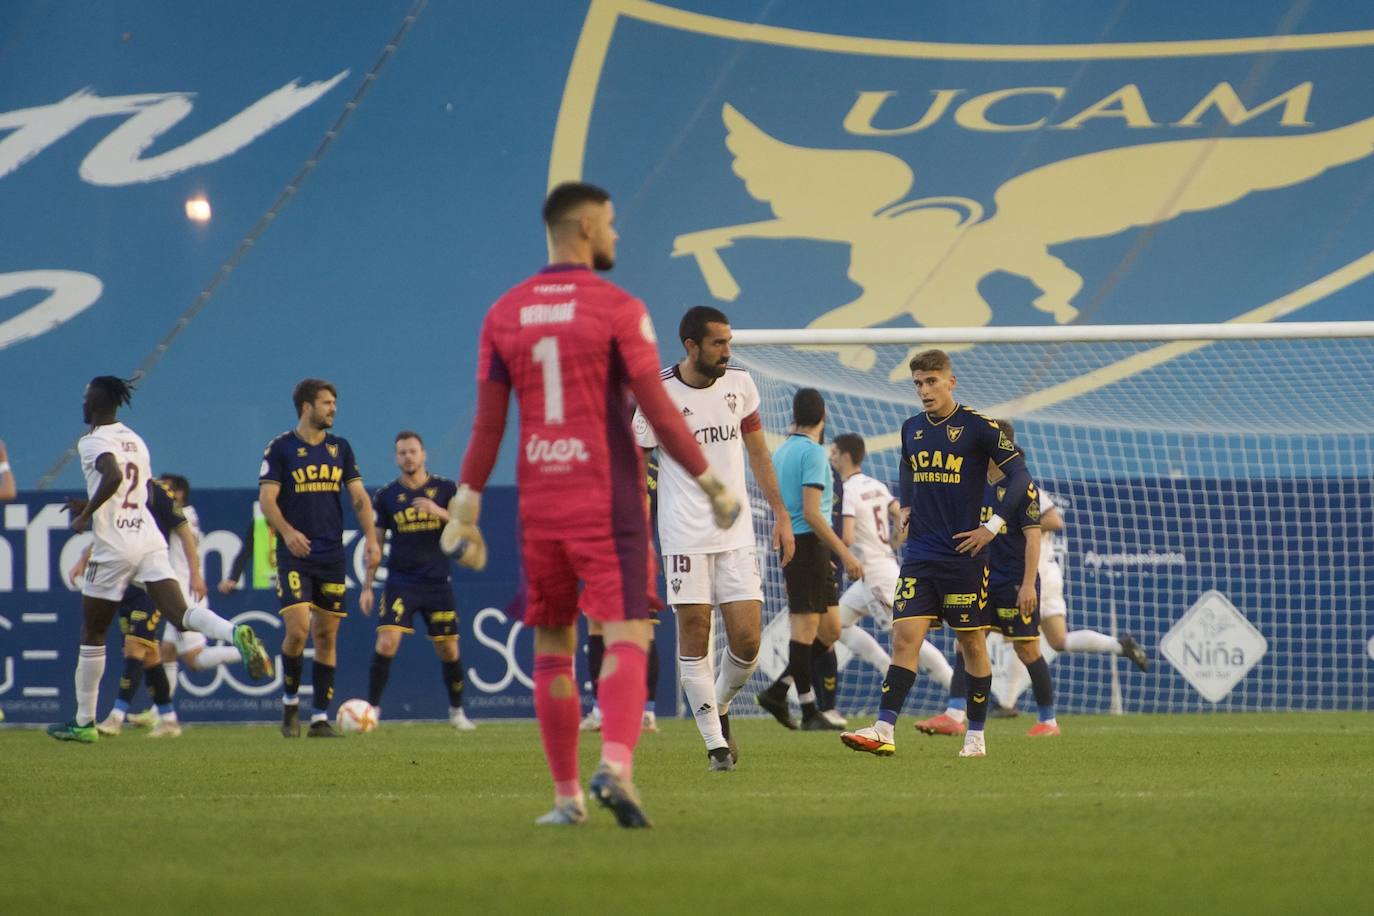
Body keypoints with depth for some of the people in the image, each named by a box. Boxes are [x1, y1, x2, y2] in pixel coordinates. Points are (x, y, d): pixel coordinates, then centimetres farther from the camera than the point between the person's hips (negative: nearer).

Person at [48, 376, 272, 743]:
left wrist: (86, 513, -16)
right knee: (179, 613, -7)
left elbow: (113, 477, -28)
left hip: (114, 547, -6)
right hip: (150, 540, 6)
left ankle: (84, 722, 13)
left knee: (92, 633, 7)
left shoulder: (93, 442, -8)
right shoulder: (134, 440, 17)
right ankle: (235, 633, -39)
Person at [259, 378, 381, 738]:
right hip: (294, 556, -4)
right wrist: (287, 531, -25)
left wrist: (371, 539, -4)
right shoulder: (280, 448, -2)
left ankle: (320, 717, 8)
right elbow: (267, 499, -8)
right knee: (297, 629, -17)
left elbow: (359, 497, 10)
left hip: (331, 556, 4)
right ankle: (290, 701, 5)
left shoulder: (340, 448, 11)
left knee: (326, 636, 3)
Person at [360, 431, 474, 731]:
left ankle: (457, 711, 22)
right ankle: (372, 708, -8)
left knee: (448, 650, 5)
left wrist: (439, 512, -19)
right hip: (400, 582, -1)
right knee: (386, 643, -16)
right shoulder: (386, 496, 3)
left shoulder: (446, 489, 3)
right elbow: (375, 542, 7)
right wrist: (367, 586, 3)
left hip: (438, 582, 1)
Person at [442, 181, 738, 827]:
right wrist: (711, 484, 0)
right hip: (607, 503, -4)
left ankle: (566, 795, 12)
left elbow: (487, 423, 5)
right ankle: (616, 766, -30)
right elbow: (657, 411, -8)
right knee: (625, 637, -7)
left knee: (552, 648, 12)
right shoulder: (618, 309, -6)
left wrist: (466, 513, 9)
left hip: (538, 503, 4)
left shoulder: (505, 314, 6)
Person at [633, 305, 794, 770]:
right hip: (684, 535, -3)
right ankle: (716, 744, 1)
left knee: (747, 640, -3)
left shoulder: (738, 383, 6)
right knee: (694, 636, -6)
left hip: (737, 534, 3)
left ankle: (719, 708, 25)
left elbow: (758, 452, 18)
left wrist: (781, 514, 15)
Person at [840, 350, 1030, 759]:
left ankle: (976, 736, 14)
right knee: (904, 637, -8)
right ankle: (884, 730, -15)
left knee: (971, 641, 5)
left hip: (964, 554, -4)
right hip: (920, 553, 4)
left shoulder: (978, 427, -8)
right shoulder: (912, 429, 10)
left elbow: (1018, 474, -7)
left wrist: (993, 526, -12)